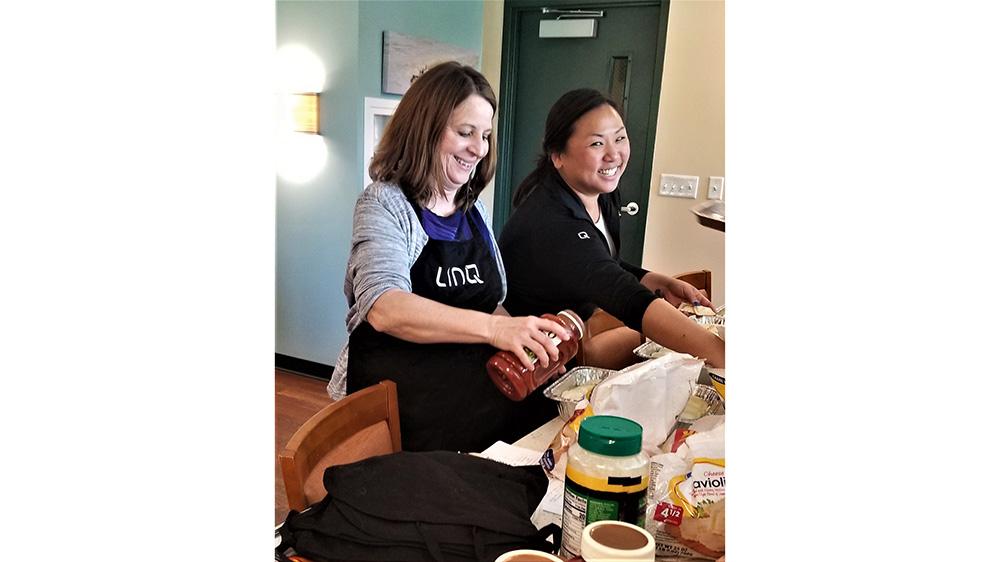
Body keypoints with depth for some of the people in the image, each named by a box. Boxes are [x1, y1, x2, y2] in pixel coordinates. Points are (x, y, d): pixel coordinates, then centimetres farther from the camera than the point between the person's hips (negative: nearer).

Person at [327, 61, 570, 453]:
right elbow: (385, 309, -25)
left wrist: (528, 341, 0)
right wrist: (492, 328, -36)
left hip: (475, 386, 6)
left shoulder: (475, 211, 15)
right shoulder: (384, 204, -7)